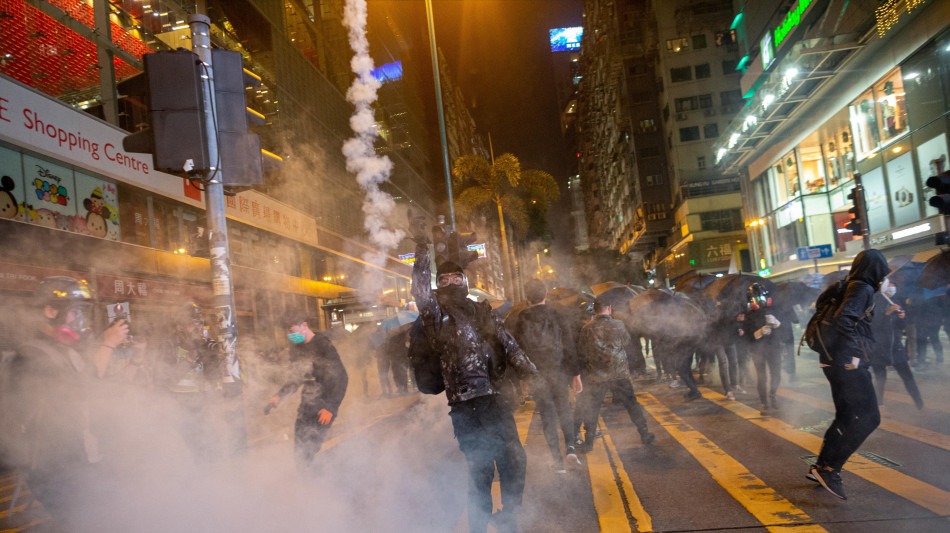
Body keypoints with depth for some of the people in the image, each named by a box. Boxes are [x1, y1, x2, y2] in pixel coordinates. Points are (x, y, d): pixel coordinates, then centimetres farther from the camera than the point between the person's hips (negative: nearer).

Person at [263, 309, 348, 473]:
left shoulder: (322, 345, -14)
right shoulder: (297, 346, 9)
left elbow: (340, 378, -17)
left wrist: (331, 407, -21)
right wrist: (278, 397, 10)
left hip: (324, 404, -8)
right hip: (306, 403, 8)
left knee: (308, 450, -13)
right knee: (299, 450, 9)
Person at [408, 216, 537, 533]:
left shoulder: (483, 313, 16)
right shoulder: (437, 316, 1)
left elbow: (508, 344, 12)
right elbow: (421, 291, -18)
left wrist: (529, 373, 0)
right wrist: (422, 249, -24)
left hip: (495, 401, 5)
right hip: (466, 406, -5)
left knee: (514, 461, 6)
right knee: (481, 470, -1)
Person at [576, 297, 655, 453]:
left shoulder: (587, 329, -8)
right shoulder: (618, 325, -8)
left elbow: (582, 354, -1)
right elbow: (628, 342, 8)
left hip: (597, 376, -1)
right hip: (620, 374, 1)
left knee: (591, 408, 9)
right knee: (631, 403, 15)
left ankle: (588, 442, 11)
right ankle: (645, 435, 23)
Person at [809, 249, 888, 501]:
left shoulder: (852, 286, 16)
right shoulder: (863, 289, -12)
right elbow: (843, 319, -26)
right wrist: (855, 348, -19)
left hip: (835, 362, 10)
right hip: (849, 362, -10)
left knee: (845, 417, 17)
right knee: (868, 417, -7)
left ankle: (821, 467, 21)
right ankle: (829, 469, -8)